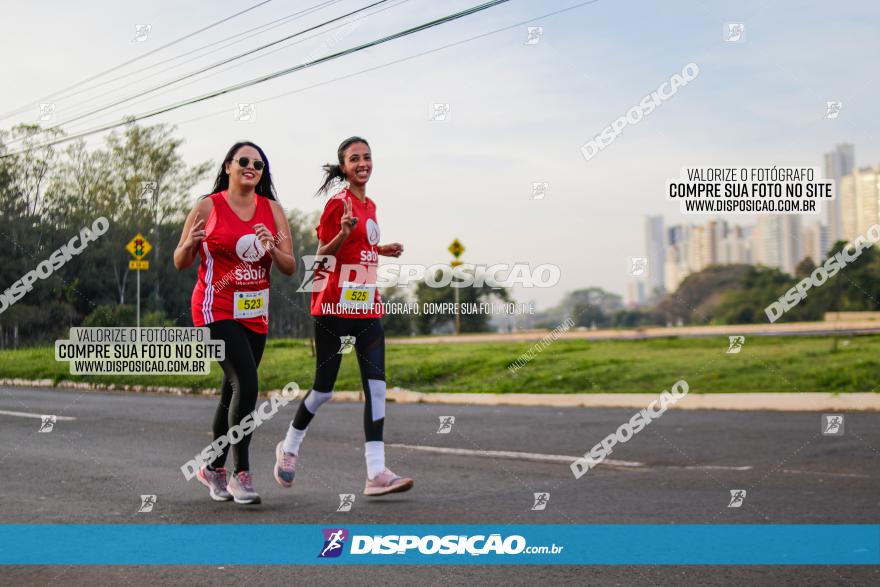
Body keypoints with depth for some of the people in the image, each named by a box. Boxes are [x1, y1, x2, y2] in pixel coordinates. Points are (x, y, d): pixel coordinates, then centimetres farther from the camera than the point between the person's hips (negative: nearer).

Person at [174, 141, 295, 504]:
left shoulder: (272, 210, 6)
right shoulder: (208, 207, -3)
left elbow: (290, 268, 5)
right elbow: (180, 263, 2)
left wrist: (272, 249, -15)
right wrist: (189, 245, -20)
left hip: (255, 313, 5)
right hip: (217, 309, -5)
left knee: (234, 390, 13)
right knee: (246, 384, -19)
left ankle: (214, 467, 29)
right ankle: (240, 474, -12)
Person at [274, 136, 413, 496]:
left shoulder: (370, 206, 15)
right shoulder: (338, 203, -8)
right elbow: (322, 254, -8)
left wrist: (382, 250, 12)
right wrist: (343, 233, -24)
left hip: (367, 306, 7)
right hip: (334, 305, -7)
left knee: (376, 386, -5)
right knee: (324, 388, 2)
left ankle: (376, 473, -8)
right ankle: (289, 447, 28)